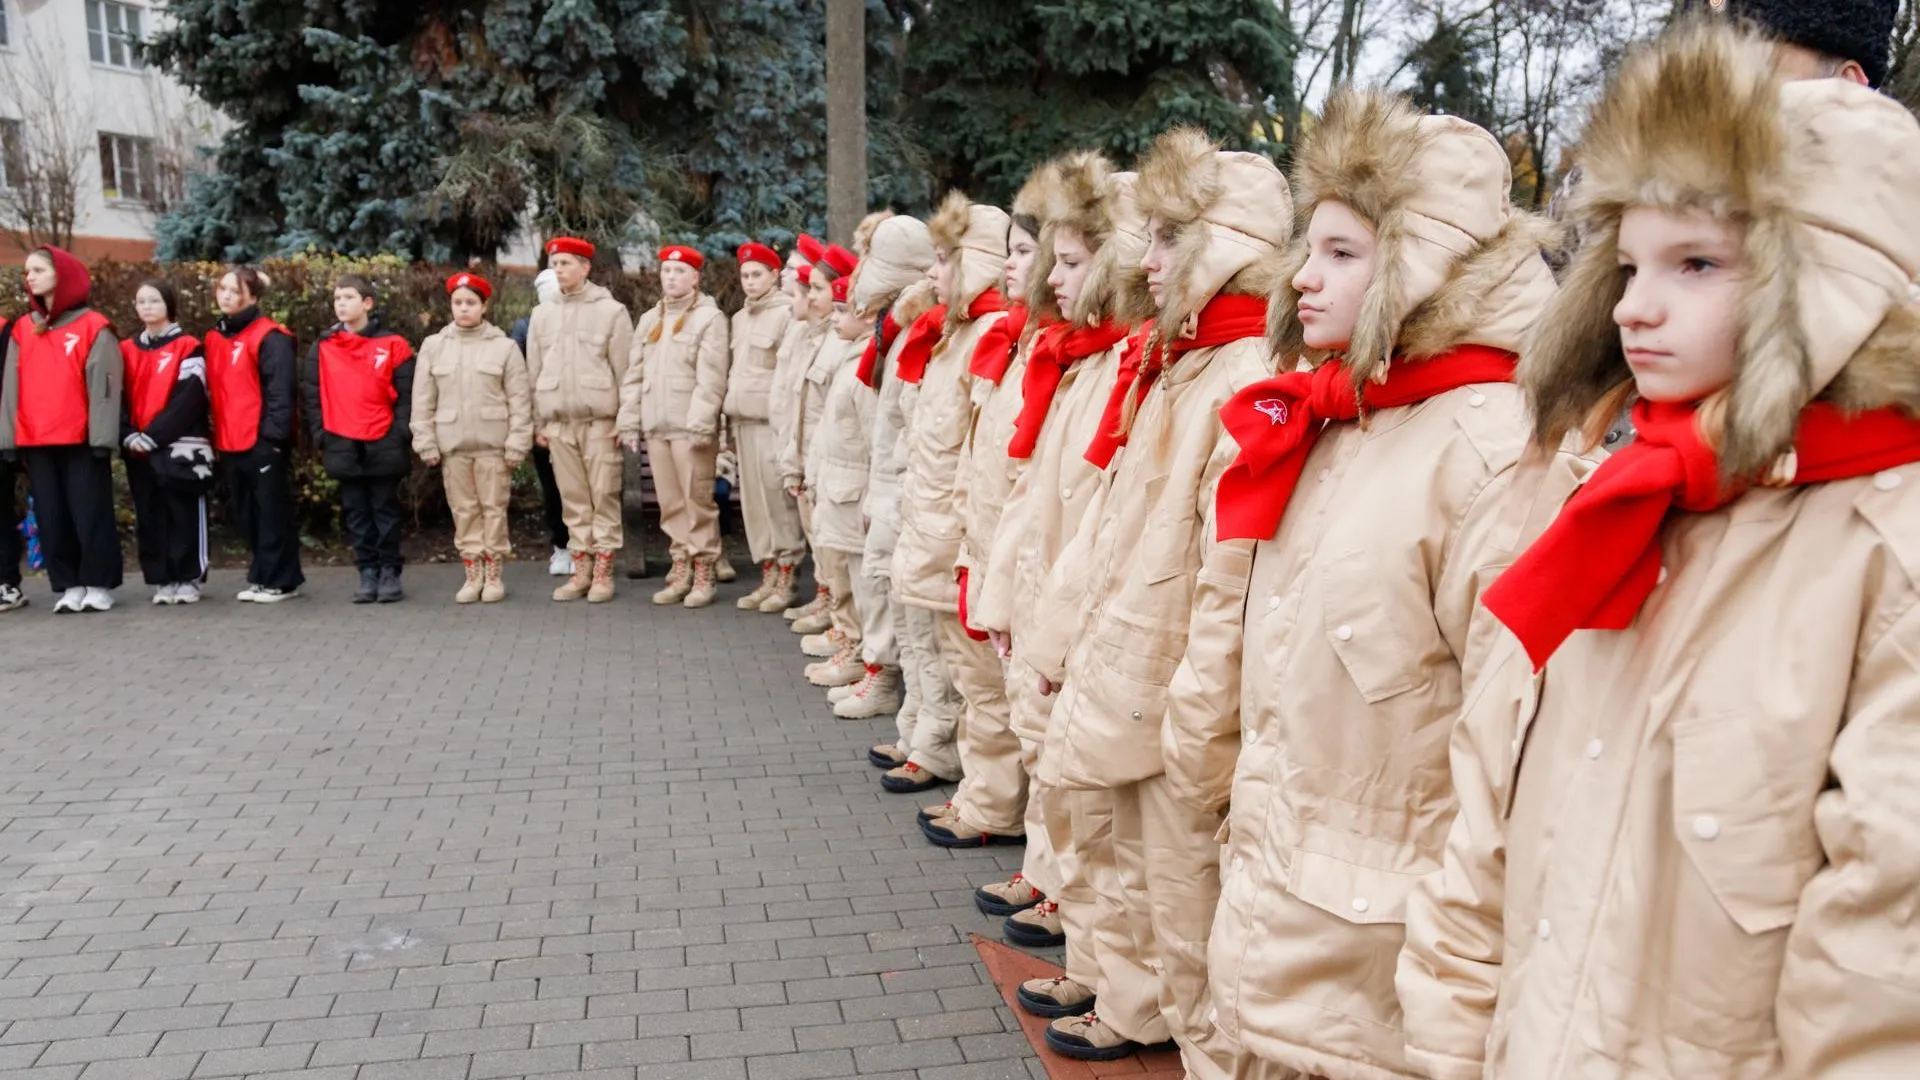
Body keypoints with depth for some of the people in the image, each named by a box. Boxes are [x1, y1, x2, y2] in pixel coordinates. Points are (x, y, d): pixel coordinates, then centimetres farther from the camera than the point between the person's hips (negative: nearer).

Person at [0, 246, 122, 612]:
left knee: (90, 513, 0)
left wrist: (102, 437, -12)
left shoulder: (93, 327, -1)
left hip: (81, 440, -5)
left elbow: (103, 384, -6)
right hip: (35, 443, 5)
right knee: (52, 517, 7)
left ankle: (99, 585, 10)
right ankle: (69, 585, 15)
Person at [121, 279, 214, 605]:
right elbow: (119, 397, 7)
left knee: (183, 513, -2)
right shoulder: (127, 350, 14)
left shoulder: (188, 348, -1)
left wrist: (153, 435, -15)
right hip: (138, 449, 5)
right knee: (149, 514, 7)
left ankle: (189, 579, 5)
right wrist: (128, 435, -9)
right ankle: (162, 580, 14)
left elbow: (188, 398, -10)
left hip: (179, 445, -5)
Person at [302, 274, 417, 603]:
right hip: (342, 445, 3)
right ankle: (367, 573, 14)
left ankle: (390, 572, 12)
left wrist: (400, 432, -8)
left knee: (385, 511, 5)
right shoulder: (322, 348, 7)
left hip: (383, 444, -2)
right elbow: (312, 394, 9)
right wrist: (320, 435, 2)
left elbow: (407, 393, -1)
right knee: (356, 512, 8)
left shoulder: (392, 345, -1)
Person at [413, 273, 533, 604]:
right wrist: (427, 443, 0)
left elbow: (519, 400, -2)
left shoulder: (504, 346, 0)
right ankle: (472, 574, 15)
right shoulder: (433, 346, 6)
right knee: (463, 510, 6)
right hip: (452, 445, 2)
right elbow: (423, 401, 6)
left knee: (494, 508, 2)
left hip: (493, 444, -2)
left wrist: (517, 445, -7)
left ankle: (494, 575, 12)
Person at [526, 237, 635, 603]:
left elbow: (624, 371, -3)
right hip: (558, 422, 4)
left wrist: (626, 419, -7)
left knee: (604, 497, -1)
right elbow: (534, 373, 13)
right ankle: (581, 570, 14)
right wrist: (537, 423, 10)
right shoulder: (541, 314, 12)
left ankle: (603, 572, 6)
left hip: (599, 419, -4)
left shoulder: (611, 310, 0)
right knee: (573, 499, 7)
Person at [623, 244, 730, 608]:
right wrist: (629, 420, 9)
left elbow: (711, 378, -10)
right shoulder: (649, 320, 18)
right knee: (670, 503, 8)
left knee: (697, 500, -4)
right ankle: (681, 569, 14)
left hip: (690, 426, -6)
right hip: (656, 426, 6)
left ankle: (703, 574, 2)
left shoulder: (709, 317, -1)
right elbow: (634, 374, 17)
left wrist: (700, 423, -17)